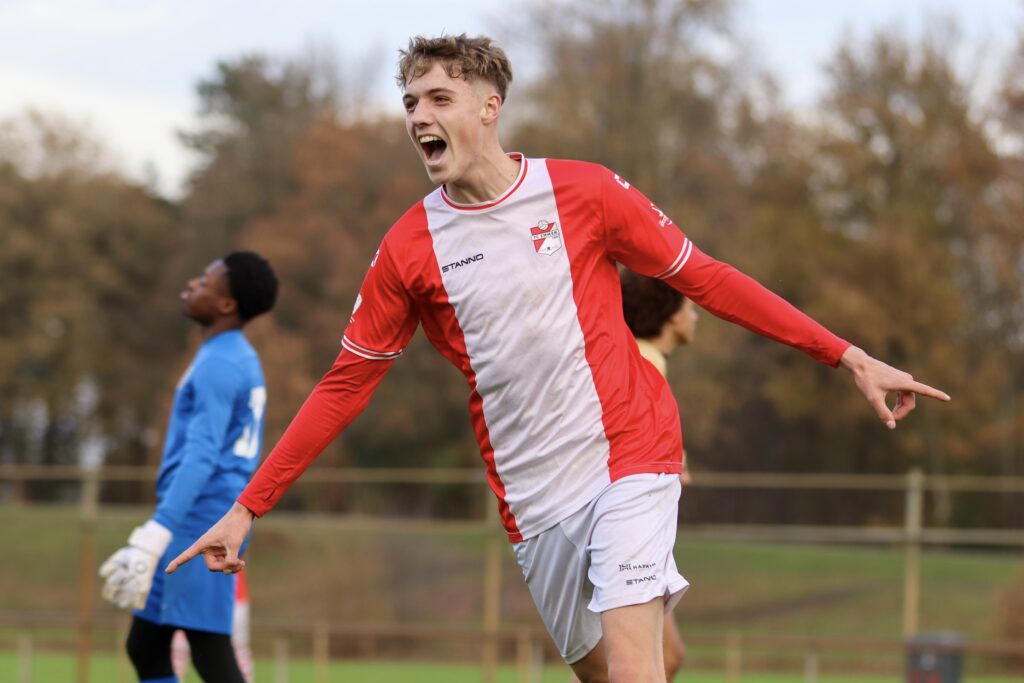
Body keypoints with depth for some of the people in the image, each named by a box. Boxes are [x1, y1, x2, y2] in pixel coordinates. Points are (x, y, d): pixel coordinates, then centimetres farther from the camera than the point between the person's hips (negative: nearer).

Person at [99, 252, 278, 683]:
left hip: (199, 529, -10)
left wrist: (153, 536, -30)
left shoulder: (218, 365, -15)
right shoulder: (241, 360, 16)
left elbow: (200, 458, -24)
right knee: (145, 647, 13)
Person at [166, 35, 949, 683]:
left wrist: (846, 355, 1)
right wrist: (247, 508, 3)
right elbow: (347, 384, 7)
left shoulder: (583, 191, -4)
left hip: (629, 455, -3)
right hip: (533, 501, 3)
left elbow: (703, 277, 3)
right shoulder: (408, 247, 1)